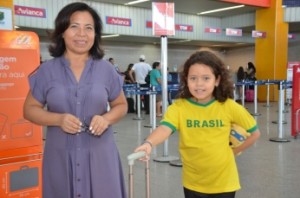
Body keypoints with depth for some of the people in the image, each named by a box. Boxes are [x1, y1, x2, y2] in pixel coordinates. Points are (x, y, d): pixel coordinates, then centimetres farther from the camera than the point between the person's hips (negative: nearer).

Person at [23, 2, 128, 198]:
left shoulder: (106, 69, 2)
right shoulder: (47, 70, 1)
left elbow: (121, 105, 11)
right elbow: (30, 109, 5)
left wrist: (106, 119, -11)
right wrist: (58, 119, -14)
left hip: (100, 154, 1)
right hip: (60, 156, 0)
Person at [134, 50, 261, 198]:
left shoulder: (229, 106, -12)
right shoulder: (178, 107, -13)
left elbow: (255, 133, 1)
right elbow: (165, 128, -31)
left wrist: (233, 151, 0)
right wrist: (148, 143, -49)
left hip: (223, 182, 0)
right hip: (193, 183, 1)